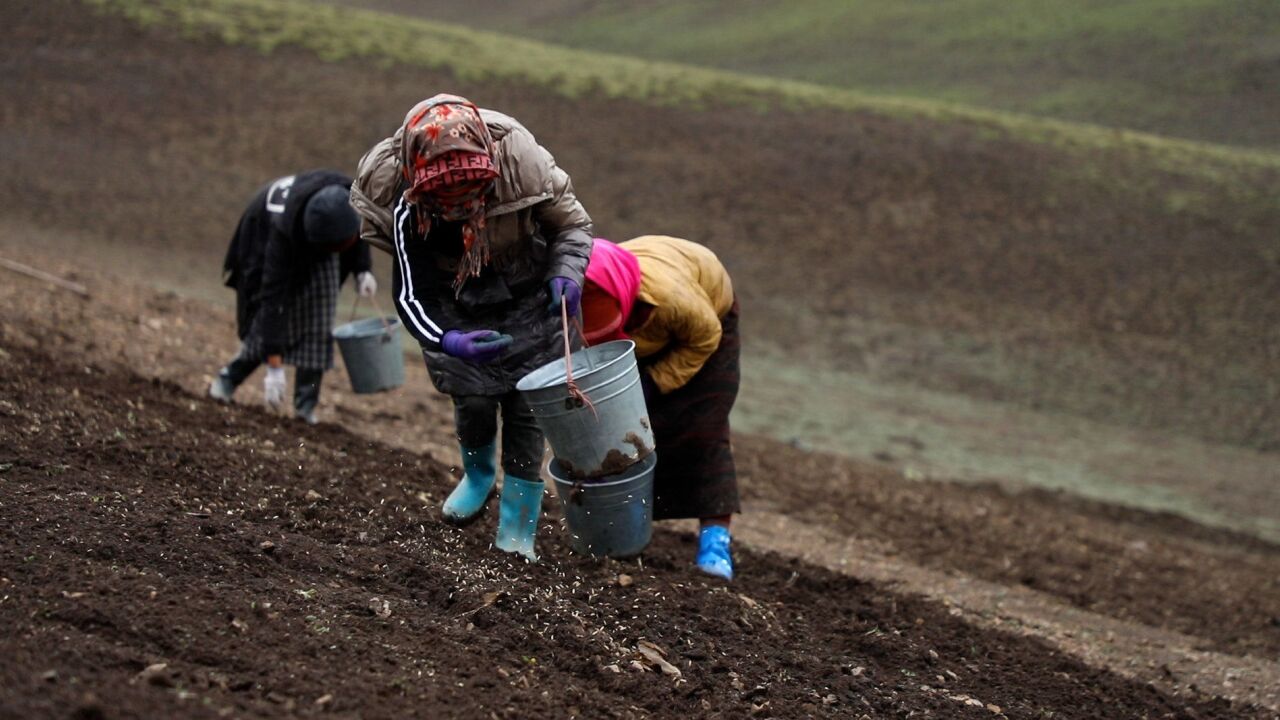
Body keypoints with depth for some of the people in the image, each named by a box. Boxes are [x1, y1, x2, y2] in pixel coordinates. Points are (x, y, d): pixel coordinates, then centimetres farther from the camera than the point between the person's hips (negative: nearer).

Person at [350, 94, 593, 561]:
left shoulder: (524, 162, -30)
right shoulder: (407, 206, -30)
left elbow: (573, 224, -12)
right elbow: (409, 294, -24)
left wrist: (566, 276, -31)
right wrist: (446, 341, -42)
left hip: (526, 299, 0)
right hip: (456, 310, 0)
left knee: (524, 404, -4)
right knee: (473, 400, -2)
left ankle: (518, 531, 5)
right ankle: (479, 473, 35)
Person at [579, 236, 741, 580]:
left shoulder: (670, 295, -47)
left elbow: (705, 338, -25)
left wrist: (656, 383, -28)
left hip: (708, 312, -4)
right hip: (642, 339, 4)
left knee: (701, 430, -16)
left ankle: (714, 537, -20)